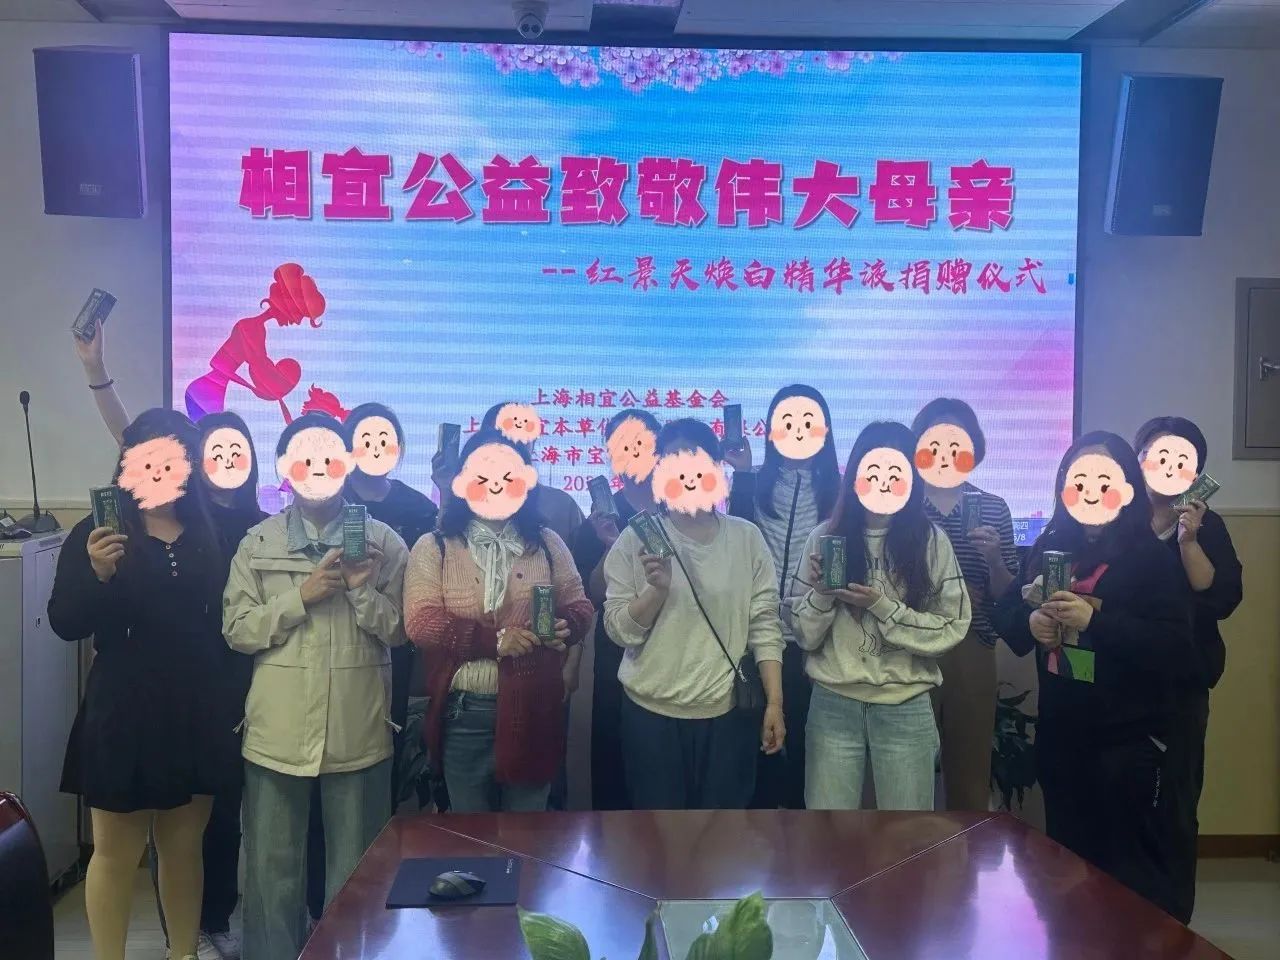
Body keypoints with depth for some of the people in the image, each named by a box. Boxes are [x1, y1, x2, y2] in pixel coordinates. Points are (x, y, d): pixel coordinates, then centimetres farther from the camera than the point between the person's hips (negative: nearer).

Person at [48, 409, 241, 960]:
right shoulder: (95, 533, -4)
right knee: (117, 851, 6)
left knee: (184, 847, 13)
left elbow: (228, 618, 7)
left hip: (198, 712, 3)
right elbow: (65, 624, -10)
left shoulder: (210, 534, 5)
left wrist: (234, 701, 2)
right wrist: (97, 574, -27)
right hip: (124, 713, -3)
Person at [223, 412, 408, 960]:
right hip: (277, 733, 1)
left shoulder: (384, 542, 1)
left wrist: (362, 590, -16)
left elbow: (400, 631, -1)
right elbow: (236, 630, -3)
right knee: (273, 869, 10)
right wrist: (301, 596, -14)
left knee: (355, 871, 12)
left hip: (357, 733, 0)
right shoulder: (257, 543, 3)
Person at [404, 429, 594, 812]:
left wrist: (565, 627, -14)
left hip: (532, 708, 2)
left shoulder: (547, 544, 6)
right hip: (464, 711, -1)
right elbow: (421, 622, -11)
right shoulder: (434, 548, -2)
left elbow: (579, 607, 9)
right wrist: (494, 639, -18)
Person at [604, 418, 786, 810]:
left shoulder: (747, 537, 0)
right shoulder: (636, 539, -3)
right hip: (652, 712, -1)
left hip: (728, 712, 1)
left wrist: (774, 702, -3)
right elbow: (619, 630, -5)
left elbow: (765, 625, 1)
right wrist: (657, 589, -21)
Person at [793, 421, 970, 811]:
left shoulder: (931, 541, -2)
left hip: (905, 708, 0)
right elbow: (804, 635, 2)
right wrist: (821, 595, -16)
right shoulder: (825, 537, 1)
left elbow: (952, 627, -6)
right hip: (834, 705, 1)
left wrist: (881, 606, -16)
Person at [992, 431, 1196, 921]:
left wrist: (1095, 619, -25)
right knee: (1068, 861, 19)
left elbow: (1175, 650, -18)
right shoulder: (1049, 547, 5)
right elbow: (1004, 613, 8)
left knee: (1135, 877, 4)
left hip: (1128, 738, -5)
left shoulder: (1151, 557, -10)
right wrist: (1030, 623, -13)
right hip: (1060, 733, 5)